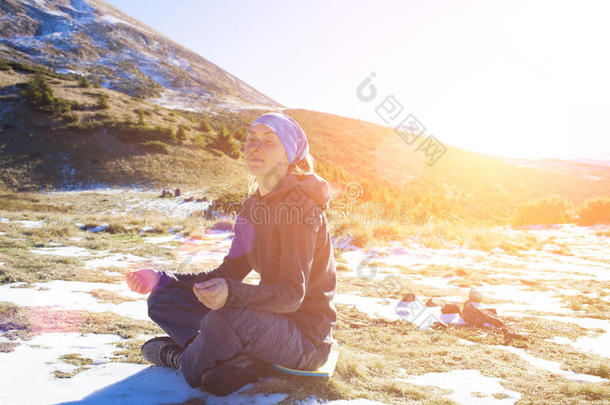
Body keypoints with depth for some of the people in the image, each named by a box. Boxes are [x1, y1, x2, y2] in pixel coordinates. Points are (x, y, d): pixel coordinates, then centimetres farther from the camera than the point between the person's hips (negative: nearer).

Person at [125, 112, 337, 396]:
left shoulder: (301, 204, -18)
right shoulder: (254, 205, 7)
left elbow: (292, 294, -24)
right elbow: (230, 272, 6)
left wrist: (231, 294, -40)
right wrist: (162, 280, -3)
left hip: (305, 337, -8)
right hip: (268, 318, 8)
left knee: (228, 320, -38)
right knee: (164, 298, 3)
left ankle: (186, 362, -4)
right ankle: (239, 358, -13)